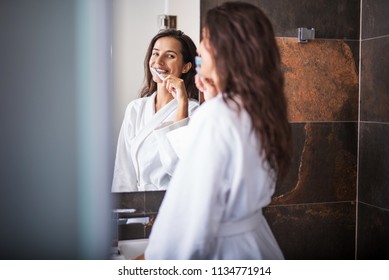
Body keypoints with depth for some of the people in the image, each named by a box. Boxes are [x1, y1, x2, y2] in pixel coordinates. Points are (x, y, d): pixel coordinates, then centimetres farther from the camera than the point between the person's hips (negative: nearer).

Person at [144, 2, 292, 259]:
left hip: (222, 249, -8)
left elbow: (192, 214, -23)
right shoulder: (260, 106, 1)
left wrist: (157, 258, -11)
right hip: (254, 238, 8)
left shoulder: (214, 118, -23)